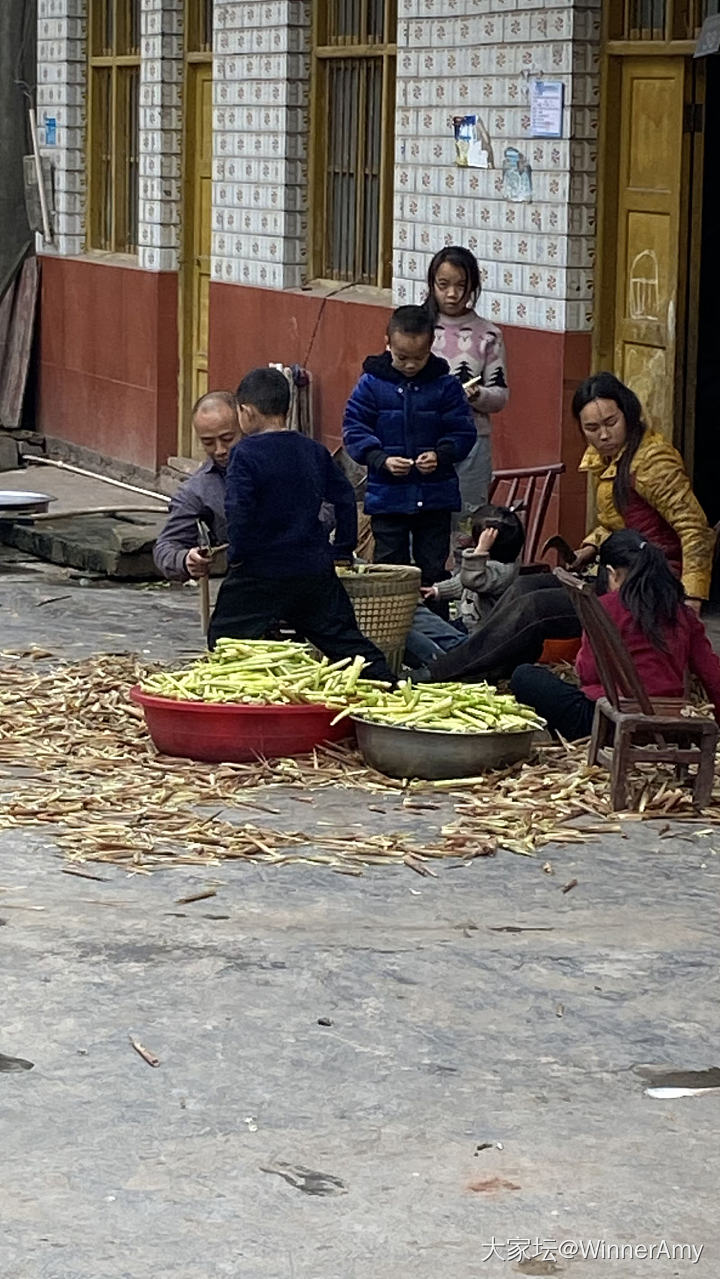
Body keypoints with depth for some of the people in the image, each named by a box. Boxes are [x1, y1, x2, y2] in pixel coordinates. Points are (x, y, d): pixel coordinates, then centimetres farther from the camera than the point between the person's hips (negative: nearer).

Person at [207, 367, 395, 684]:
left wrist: (236, 556, -7)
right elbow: (344, 498, 11)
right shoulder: (314, 451, 8)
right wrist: (343, 550, 19)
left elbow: (238, 511, -19)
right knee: (345, 640, 11)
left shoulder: (246, 453, -11)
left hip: (260, 573, -6)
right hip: (315, 571, 6)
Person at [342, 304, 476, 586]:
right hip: (387, 496, 0)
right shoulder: (371, 384, -3)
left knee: (434, 568, 7)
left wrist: (441, 455, -19)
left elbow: (463, 432, 0)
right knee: (389, 565, 5)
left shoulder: (445, 385, -2)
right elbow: (354, 430, -4)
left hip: (435, 497, 0)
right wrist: (381, 460, -19)